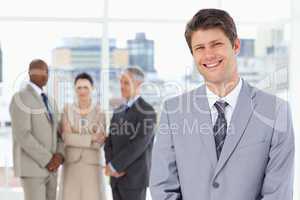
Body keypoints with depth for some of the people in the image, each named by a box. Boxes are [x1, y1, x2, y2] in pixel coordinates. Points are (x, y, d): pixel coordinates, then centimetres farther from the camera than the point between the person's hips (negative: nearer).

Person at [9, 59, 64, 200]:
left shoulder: (48, 101, 16)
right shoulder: (20, 98, -13)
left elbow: (58, 133, 15)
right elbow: (23, 136, -22)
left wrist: (59, 155, -7)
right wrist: (48, 160, -18)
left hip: (49, 168, 9)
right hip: (31, 167, -9)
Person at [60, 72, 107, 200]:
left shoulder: (99, 113, 1)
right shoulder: (67, 110, 1)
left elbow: (99, 142, -8)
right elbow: (66, 138, -11)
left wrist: (75, 138, -18)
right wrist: (91, 138, -17)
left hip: (92, 164, 0)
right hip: (71, 164, 0)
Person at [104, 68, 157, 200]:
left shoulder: (147, 112, -10)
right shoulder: (118, 111, 15)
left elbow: (138, 144, -19)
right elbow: (109, 141, 10)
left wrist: (114, 165, -15)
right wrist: (110, 165, -8)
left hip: (135, 177, -7)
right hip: (117, 178, 7)